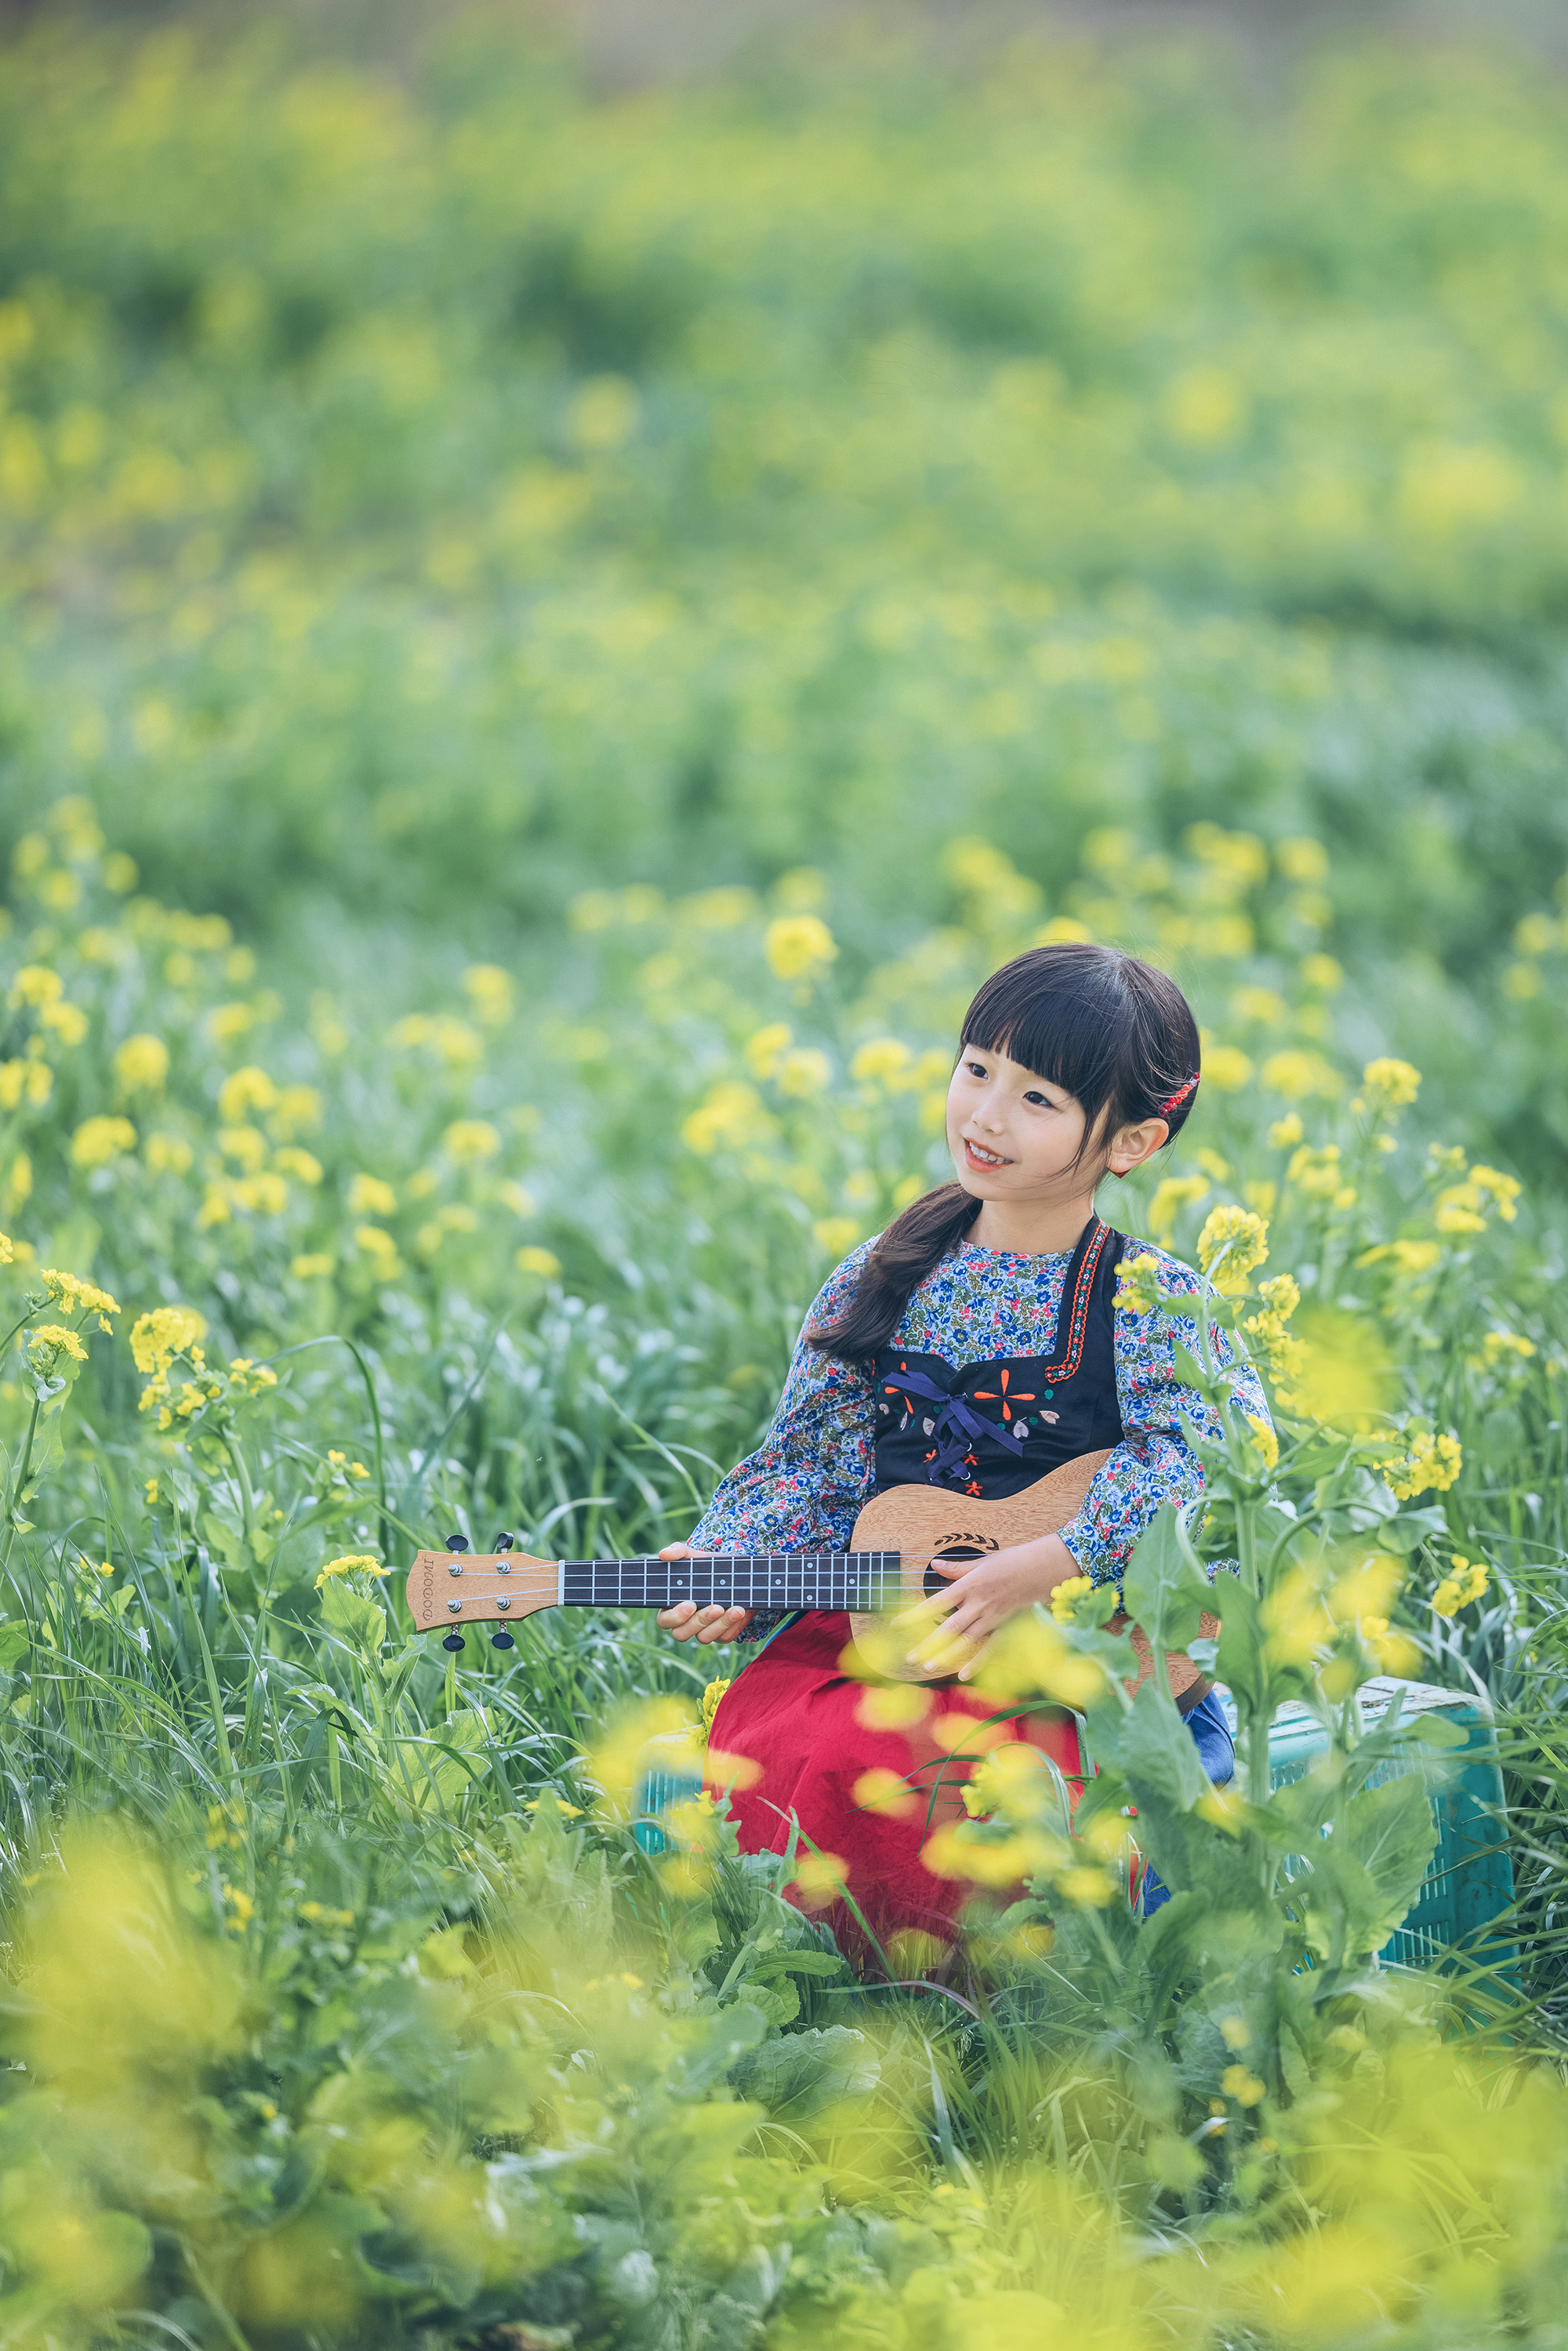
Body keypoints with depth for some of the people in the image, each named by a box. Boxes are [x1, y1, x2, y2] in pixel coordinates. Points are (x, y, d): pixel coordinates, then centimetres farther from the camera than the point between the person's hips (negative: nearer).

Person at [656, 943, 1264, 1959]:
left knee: (853, 1767, -31)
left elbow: (1221, 1449, -17)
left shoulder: (1150, 1303, -2)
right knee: (756, 1752, -25)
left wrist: (1048, 1562, -24)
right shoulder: (882, 1282, 12)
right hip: (873, 1623, 5)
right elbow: (811, 1461, 15)